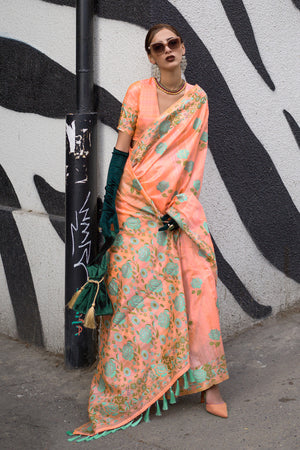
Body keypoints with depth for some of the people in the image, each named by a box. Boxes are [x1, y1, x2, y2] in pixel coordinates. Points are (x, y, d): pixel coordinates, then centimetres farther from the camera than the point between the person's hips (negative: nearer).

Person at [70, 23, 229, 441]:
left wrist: (180, 206, -6)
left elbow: (195, 156, 4)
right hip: (136, 202, -2)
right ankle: (129, 389, 10)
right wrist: (108, 203, -5)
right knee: (137, 286, -3)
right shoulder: (138, 92, 3)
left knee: (198, 279, -7)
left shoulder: (198, 98, 9)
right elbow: (121, 149, 1)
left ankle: (206, 380, 5)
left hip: (180, 203, 2)